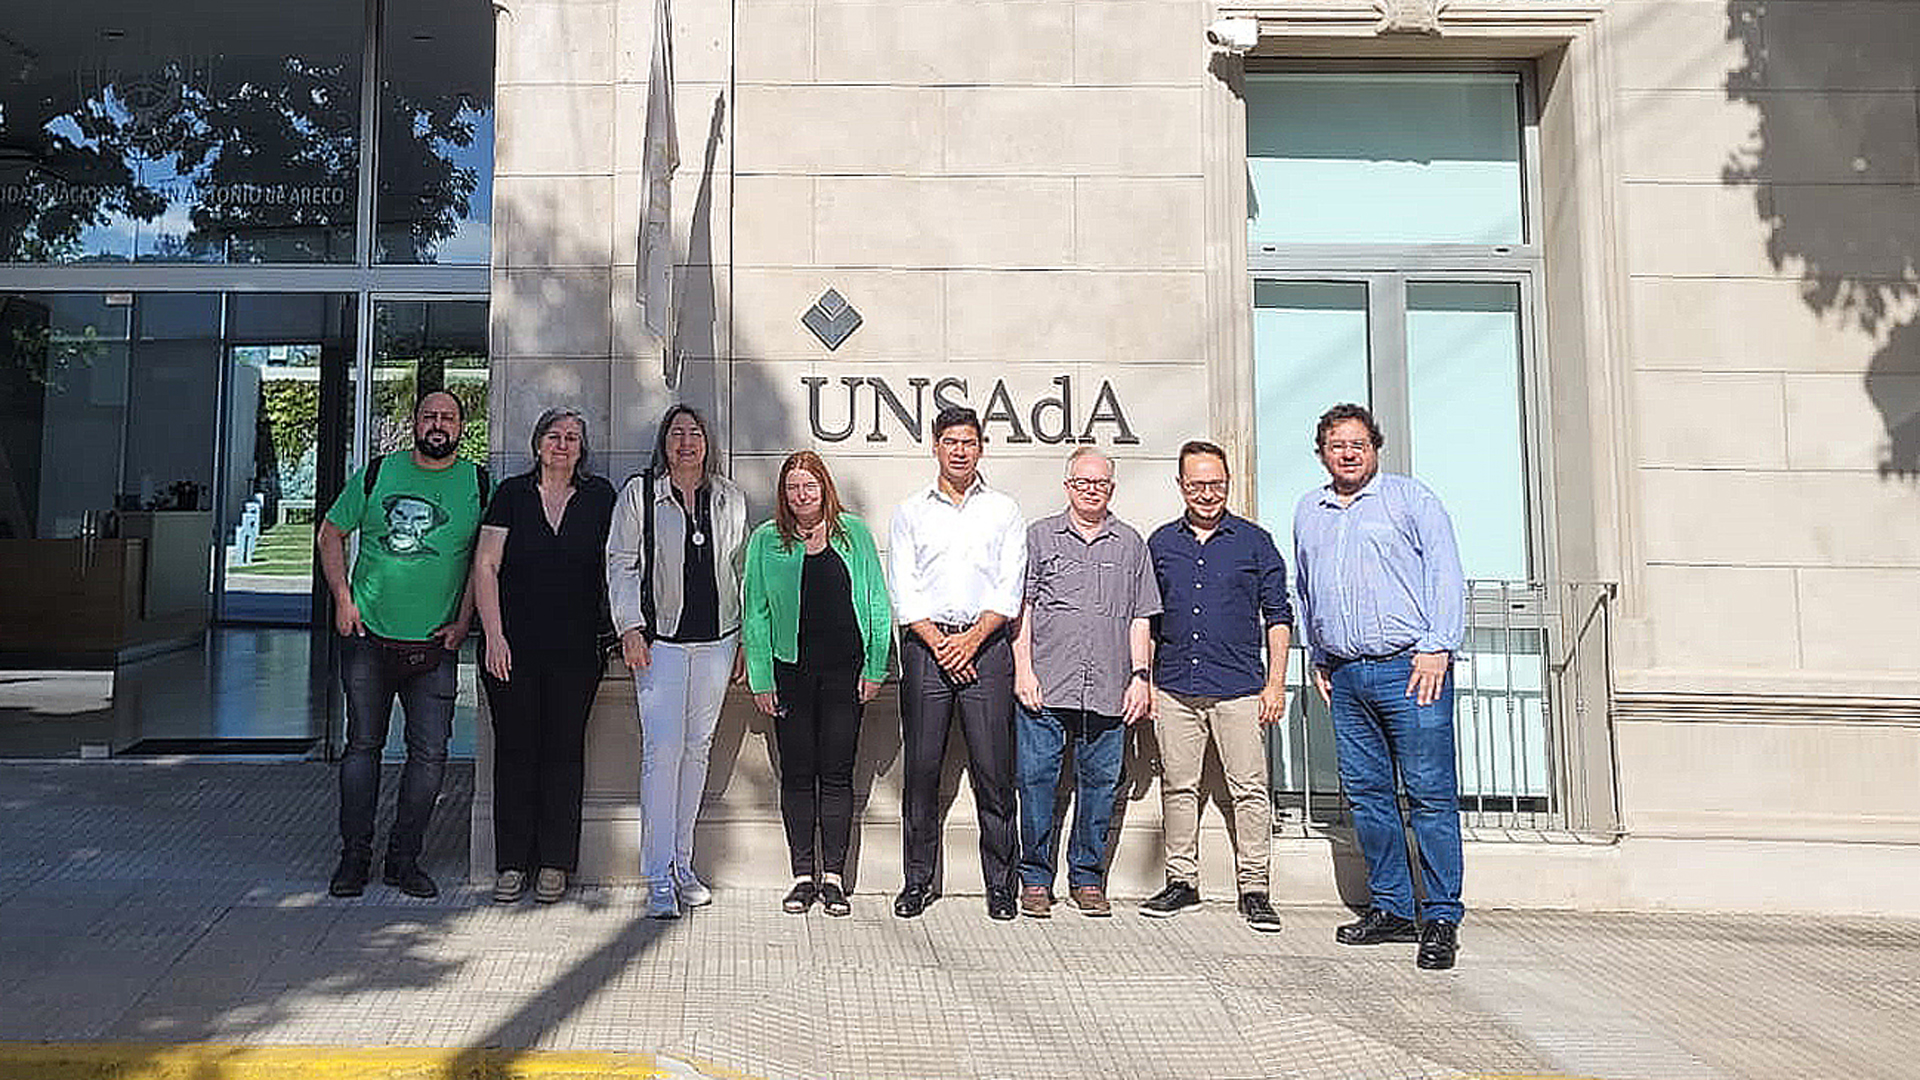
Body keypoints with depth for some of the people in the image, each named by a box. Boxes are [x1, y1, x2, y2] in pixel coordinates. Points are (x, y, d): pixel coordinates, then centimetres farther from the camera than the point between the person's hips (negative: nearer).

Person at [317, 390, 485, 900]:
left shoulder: (478, 485, 3)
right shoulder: (376, 474, 5)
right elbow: (329, 534, 12)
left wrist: (462, 622, -3)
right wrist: (343, 599, 1)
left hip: (434, 647, 0)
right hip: (369, 637, 0)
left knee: (430, 754, 0)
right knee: (363, 745, 7)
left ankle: (404, 858, 14)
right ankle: (354, 855, 19)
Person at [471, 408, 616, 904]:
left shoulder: (599, 497, 6)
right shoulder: (512, 493, 3)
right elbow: (486, 566, 0)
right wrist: (494, 635, -8)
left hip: (576, 650, 0)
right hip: (513, 648, 0)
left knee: (564, 750, 5)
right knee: (515, 749, 5)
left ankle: (555, 863, 15)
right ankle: (512, 863, 15)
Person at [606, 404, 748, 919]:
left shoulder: (730, 499, 10)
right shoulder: (638, 493, 2)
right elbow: (621, 565, 1)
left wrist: (745, 637, 10)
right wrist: (630, 628, -8)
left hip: (716, 640, 3)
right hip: (660, 639, -3)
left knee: (698, 748, 8)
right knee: (662, 749, -10)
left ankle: (681, 863, 20)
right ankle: (659, 880, -5)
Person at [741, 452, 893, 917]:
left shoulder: (854, 533, 4)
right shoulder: (766, 541, 3)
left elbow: (877, 604, 6)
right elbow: (755, 614, 4)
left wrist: (875, 668, 1)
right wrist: (761, 680, -2)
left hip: (845, 672, 0)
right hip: (790, 672, 0)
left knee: (837, 774, 4)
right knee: (797, 775, 6)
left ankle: (833, 877, 13)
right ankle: (803, 876, 17)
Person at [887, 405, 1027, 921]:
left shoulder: (1004, 510, 11)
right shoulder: (910, 511, 12)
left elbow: (1009, 589, 3)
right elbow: (903, 591, 4)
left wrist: (971, 639, -9)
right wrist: (938, 643, -8)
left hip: (986, 645, 0)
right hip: (925, 645, 1)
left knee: (993, 770, -2)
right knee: (921, 768, 1)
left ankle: (1000, 884, 8)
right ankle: (918, 880, 12)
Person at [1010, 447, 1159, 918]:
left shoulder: (1131, 544, 14)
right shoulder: (1039, 536, 9)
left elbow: (1141, 618, 13)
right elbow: (1021, 608, 5)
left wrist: (1141, 676, 4)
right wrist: (1023, 668, -5)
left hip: (1109, 691, 2)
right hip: (1045, 687, -2)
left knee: (1100, 783, 6)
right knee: (1036, 780, -1)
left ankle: (1087, 879, 19)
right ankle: (1035, 879, 12)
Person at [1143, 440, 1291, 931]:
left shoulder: (1254, 541, 4)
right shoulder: (1160, 543, 10)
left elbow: (1278, 616, 5)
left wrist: (1276, 684, -2)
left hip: (1239, 688, -2)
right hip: (1175, 688, 2)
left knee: (1249, 788, -2)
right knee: (1178, 786, 7)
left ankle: (1254, 888, 8)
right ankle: (1182, 880, 19)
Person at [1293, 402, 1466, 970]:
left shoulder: (1409, 497, 4)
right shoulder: (1308, 512, 19)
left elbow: (1446, 574, -2)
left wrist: (1437, 647, -11)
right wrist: (1318, 659, 21)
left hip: (1410, 668, -5)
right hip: (1346, 676, 5)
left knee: (1430, 795, -5)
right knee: (1366, 794, 7)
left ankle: (1442, 918, 2)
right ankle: (1391, 908, 17)